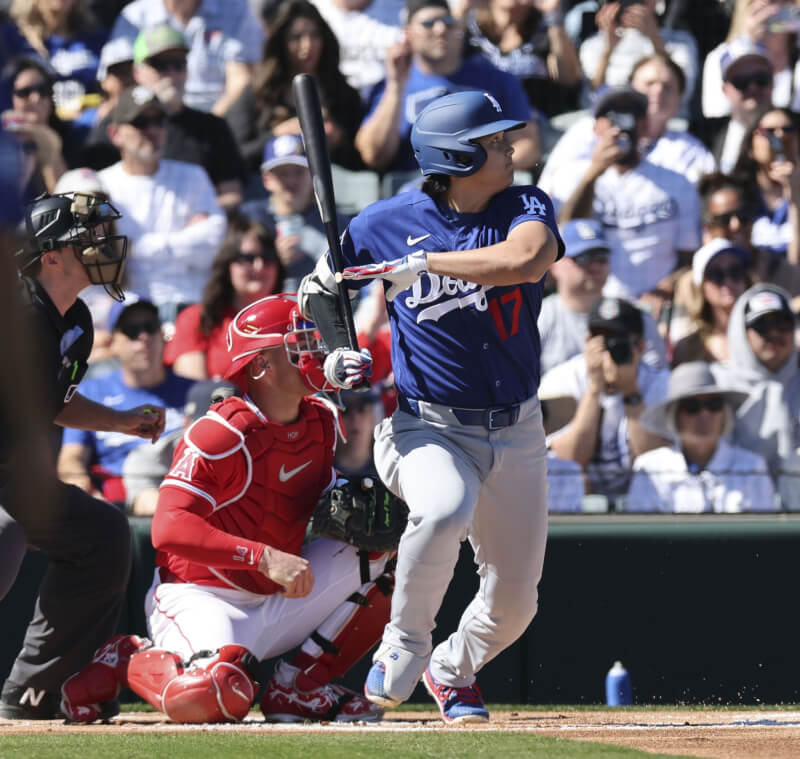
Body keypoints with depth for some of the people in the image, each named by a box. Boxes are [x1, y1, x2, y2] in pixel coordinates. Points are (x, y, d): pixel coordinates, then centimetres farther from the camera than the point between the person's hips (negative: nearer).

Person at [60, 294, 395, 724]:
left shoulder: (321, 423, 6)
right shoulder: (219, 435, -20)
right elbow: (168, 529, -29)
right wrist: (265, 557, -38)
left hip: (275, 600, 8)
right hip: (197, 597, -8)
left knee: (378, 555, -5)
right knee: (211, 696, -37)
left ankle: (297, 687, -1)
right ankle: (123, 660, -1)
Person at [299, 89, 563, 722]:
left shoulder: (525, 208, -4)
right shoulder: (390, 222, -6)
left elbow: (526, 260, -28)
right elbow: (320, 288, 10)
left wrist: (424, 263, -26)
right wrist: (337, 351, -7)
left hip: (516, 432, 3)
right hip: (424, 426, -3)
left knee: (515, 603, 7)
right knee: (444, 508, -37)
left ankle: (453, 670, 38)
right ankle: (403, 647, -17)